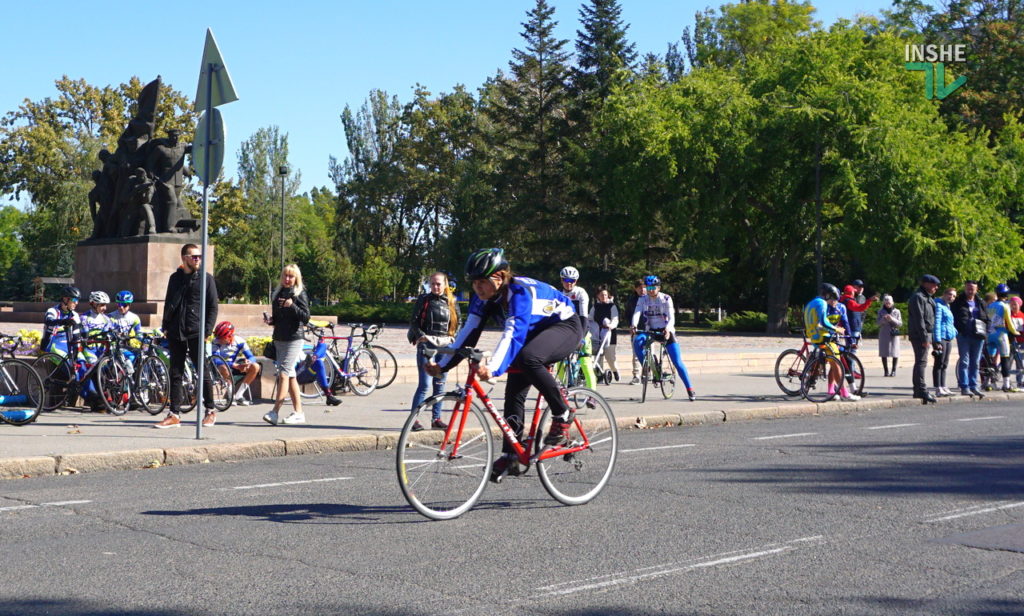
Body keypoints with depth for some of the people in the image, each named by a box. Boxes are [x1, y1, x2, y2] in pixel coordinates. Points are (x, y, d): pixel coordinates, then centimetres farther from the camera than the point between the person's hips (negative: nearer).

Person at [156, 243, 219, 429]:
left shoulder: (206, 279, 1)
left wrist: (207, 330, -9)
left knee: (203, 372, 1)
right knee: (176, 374, 4)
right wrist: (165, 327, 10)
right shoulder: (175, 278, 12)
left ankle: (210, 411, 14)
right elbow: (168, 303, 19)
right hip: (175, 333, 4)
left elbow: (213, 307, 0)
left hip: (195, 333, -4)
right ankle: (174, 414, 7)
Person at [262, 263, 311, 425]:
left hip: (294, 339, -7)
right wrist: (270, 320, 3)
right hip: (279, 338, 7)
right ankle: (298, 412, 14)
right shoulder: (277, 293, 15)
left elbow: (306, 318, -11)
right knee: (290, 376, 9)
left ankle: (275, 412, -20)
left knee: (284, 374, -15)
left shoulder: (299, 294, -4)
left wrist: (292, 306, -22)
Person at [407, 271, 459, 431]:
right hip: (426, 345, -4)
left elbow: (457, 323, 19)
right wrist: (421, 335, -13)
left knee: (440, 385, 7)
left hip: (444, 346, 4)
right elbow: (414, 322, 1)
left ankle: (436, 418, 15)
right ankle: (414, 419, -8)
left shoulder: (451, 302, 11)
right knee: (425, 384, -12)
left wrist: (452, 338, 5)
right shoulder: (423, 300, 2)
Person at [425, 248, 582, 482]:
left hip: (565, 326, -8)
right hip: (534, 334, 8)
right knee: (514, 392, -4)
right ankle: (510, 457, 4)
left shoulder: (520, 292, -33)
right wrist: (441, 365, -20)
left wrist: (493, 367, -60)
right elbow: (469, 332, -12)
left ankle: (562, 414, -19)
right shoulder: (483, 297, -10)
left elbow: (513, 334, -45)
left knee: (528, 358, -36)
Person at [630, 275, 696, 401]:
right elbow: (636, 314, -17)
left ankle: (690, 390, -3)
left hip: (666, 331, -2)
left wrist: (668, 329, -41)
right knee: (637, 341, -32)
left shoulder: (666, 299, -10)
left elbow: (671, 318, -20)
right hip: (651, 330, 2)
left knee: (677, 362, -11)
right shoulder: (643, 299, -3)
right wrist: (634, 326, -39)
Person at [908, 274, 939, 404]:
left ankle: (919, 390, 17)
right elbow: (919, 319, -19)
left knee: (921, 362, 12)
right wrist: (924, 338, -23)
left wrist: (934, 341, 23)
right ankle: (922, 390, -16)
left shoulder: (927, 298, 22)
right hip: (919, 335, -10)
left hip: (927, 334, 10)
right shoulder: (917, 297, -11)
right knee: (921, 362, -13)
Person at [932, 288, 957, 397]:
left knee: (944, 364, 11)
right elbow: (937, 322, -15)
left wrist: (956, 332, 25)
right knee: (939, 364, -9)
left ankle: (943, 388, 14)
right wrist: (937, 340, -21)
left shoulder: (947, 307, 23)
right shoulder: (938, 305, -7)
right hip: (941, 337, -10)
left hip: (949, 338, 10)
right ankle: (938, 389, -10)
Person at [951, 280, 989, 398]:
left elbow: (986, 318, 16)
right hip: (964, 335, -4)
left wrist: (985, 331, 1)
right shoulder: (958, 303, 3)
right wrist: (959, 330, -12)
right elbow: (954, 318, 0)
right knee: (964, 361, -5)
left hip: (978, 336, 4)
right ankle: (964, 387, -3)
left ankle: (974, 386, 16)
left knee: (975, 363, 9)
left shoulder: (981, 303, 14)